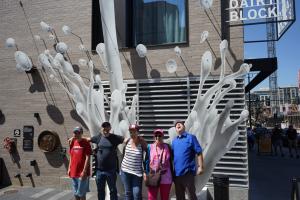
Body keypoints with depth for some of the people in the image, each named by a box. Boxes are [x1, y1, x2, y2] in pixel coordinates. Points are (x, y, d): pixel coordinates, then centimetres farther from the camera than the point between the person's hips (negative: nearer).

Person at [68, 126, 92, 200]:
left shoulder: (85, 143, -12)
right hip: (73, 172, 6)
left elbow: (87, 157, -14)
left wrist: (84, 171, -18)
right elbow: (71, 156, 15)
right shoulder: (73, 142, 8)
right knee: (75, 193, 17)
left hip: (82, 172, -6)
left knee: (81, 193, 3)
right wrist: (69, 168, 11)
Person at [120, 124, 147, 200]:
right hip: (125, 171, 3)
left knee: (137, 193, -4)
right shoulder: (127, 141, -1)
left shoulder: (142, 142, -10)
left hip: (137, 172, -3)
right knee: (128, 192, 12)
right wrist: (122, 166, 16)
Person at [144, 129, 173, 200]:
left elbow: (170, 161, 6)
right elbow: (147, 161, 2)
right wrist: (146, 173, -5)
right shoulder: (150, 147, 0)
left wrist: (172, 175, 6)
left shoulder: (167, 147, 2)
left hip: (166, 178, 1)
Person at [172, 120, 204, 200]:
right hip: (177, 172, 5)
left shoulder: (191, 137, -3)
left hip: (188, 172, -5)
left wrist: (200, 166, -12)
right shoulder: (174, 141, 12)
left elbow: (199, 152, -7)